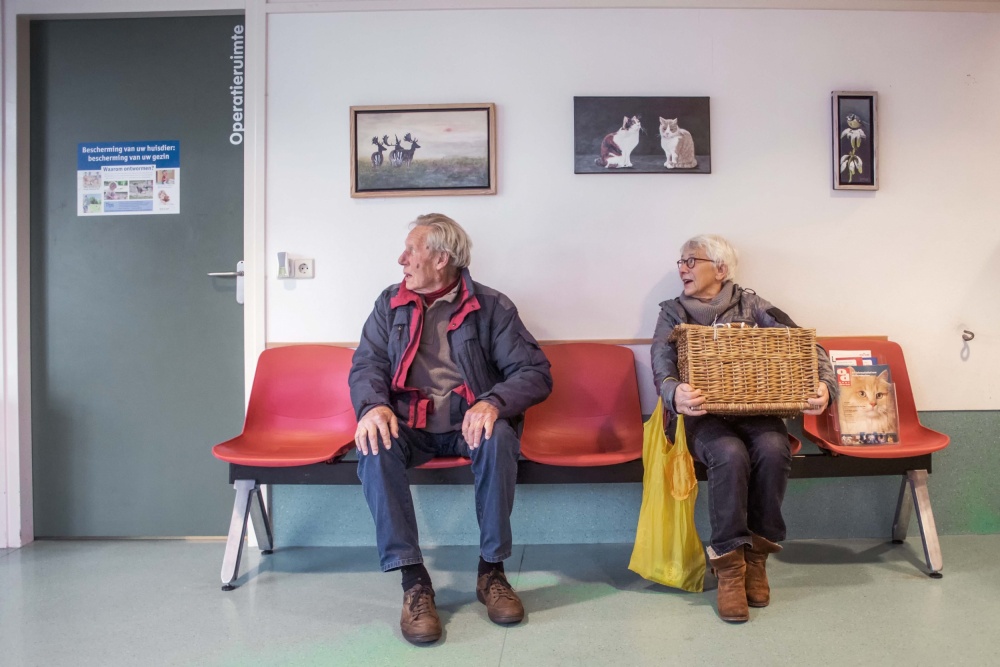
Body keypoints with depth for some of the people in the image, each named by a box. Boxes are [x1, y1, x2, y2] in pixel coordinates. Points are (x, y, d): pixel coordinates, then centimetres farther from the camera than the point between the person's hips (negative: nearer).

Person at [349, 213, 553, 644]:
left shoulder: (491, 307, 0)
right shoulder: (390, 304, 10)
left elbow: (536, 373, -7)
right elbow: (367, 366, 3)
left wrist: (493, 402, -27)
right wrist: (373, 406, -21)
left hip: (468, 424, -2)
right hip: (408, 424, 2)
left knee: (499, 438, -34)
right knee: (373, 444, -30)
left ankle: (491, 571, -16)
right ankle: (413, 579, -22)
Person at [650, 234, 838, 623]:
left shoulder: (750, 305, 11)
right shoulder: (673, 313, 10)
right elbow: (662, 365, -8)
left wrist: (825, 383, -21)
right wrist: (674, 393, -33)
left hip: (756, 409, 1)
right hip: (703, 414, -1)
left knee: (773, 449, -30)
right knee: (730, 455, -32)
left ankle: (756, 556, -11)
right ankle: (729, 567, -18)